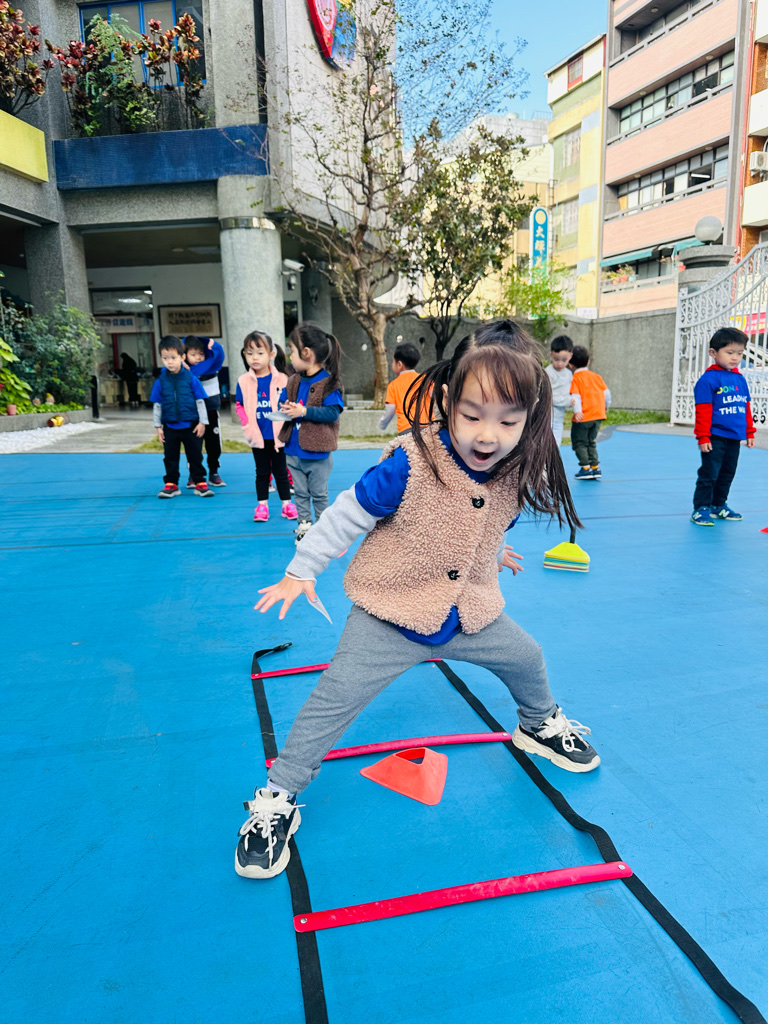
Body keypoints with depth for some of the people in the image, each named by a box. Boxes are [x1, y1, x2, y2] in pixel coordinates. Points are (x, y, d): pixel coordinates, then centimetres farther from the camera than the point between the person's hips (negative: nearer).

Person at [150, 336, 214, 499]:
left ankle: (200, 483, 17)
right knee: (170, 457, 9)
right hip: (170, 427, 2)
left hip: (191, 425, -2)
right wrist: (158, 426, 5)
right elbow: (156, 405, 6)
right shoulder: (160, 381, 0)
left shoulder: (191, 379, -5)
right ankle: (171, 484, 19)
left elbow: (200, 401, 0)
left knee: (195, 455, 7)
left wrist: (202, 422, -2)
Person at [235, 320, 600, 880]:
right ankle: (277, 799, 11)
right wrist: (301, 571, -11)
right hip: (389, 615, -5)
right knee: (334, 698, -9)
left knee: (525, 658, 22)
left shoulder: (515, 473, -11)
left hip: (470, 613, 6)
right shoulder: (410, 463, -29)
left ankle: (540, 725, 56)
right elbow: (348, 515, -18)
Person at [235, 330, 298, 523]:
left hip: (278, 435, -1)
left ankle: (287, 504, 21)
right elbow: (239, 405, 3)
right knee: (262, 472, 12)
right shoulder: (243, 381, -3)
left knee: (280, 471, 10)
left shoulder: (281, 380, -7)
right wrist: (248, 426, -7)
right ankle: (262, 505, 21)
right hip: (258, 436, 1)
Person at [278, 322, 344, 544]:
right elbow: (283, 401, 14)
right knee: (300, 492, 16)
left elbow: (333, 412, -22)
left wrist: (304, 411, -26)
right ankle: (304, 525, 28)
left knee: (319, 494, 9)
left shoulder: (329, 382, -15)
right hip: (293, 451, 6)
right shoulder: (293, 381, 6)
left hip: (317, 453, -6)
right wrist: (285, 409, -10)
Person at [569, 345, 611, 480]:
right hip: (598, 414, 6)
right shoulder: (596, 376, 12)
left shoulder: (575, 379, -5)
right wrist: (605, 406, 29)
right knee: (591, 442, 19)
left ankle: (586, 468, 0)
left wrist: (577, 411, -26)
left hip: (583, 417, -6)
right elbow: (606, 392, 14)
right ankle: (595, 467, 16)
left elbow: (575, 396, -17)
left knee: (579, 443, 6)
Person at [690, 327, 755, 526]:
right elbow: (703, 411, -13)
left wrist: (750, 433, 17)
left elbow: (746, 408, 17)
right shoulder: (708, 379, -10)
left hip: (735, 439, 7)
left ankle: (719, 506, 28)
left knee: (727, 475, 15)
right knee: (709, 474, -5)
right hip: (715, 438, -7)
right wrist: (703, 437, -15)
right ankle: (701, 509, 3)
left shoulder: (740, 379, 11)